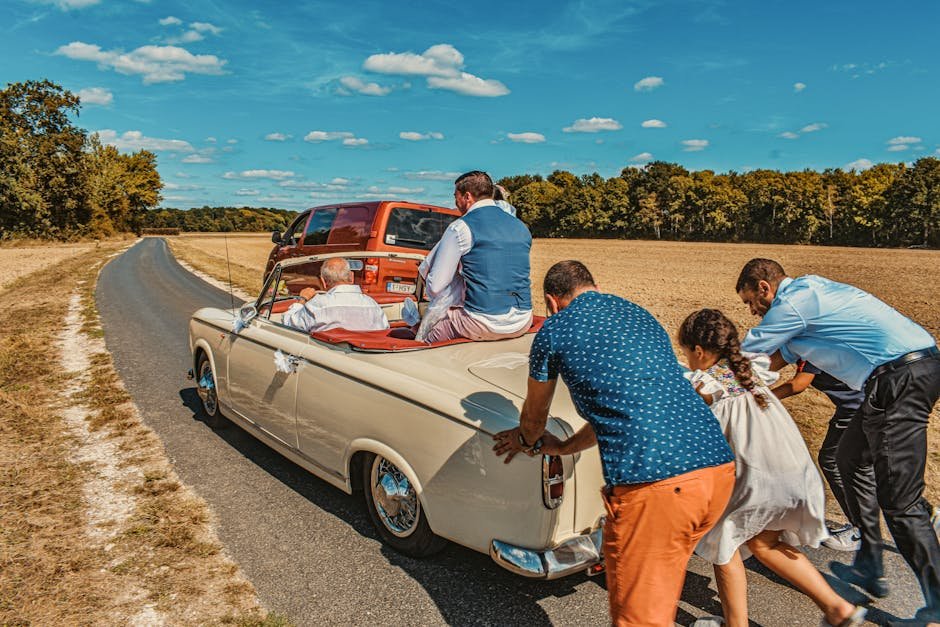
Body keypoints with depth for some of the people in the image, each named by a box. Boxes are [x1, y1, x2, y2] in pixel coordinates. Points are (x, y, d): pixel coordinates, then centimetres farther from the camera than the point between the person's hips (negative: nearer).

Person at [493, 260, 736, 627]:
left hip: (653, 484, -8)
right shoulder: (642, 316, 23)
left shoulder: (555, 330, 5)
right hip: (720, 468, 8)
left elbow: (534, 415, 23)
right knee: (661, 585, 29)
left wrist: (527, 441, 46)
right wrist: (564, 448, 45)